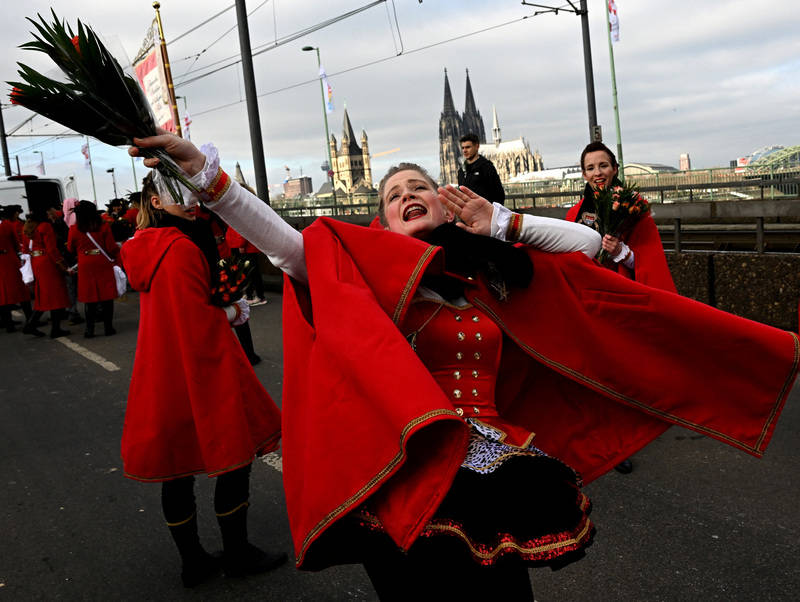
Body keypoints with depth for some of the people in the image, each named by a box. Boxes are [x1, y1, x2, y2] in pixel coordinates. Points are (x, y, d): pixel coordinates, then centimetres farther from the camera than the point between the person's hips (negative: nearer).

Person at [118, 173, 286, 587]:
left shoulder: (144, 247, 10)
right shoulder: (181, 248, -19)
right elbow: (200, 322, -22)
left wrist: (221, 311, 8)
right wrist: (230, 313, -6)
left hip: (160, 376, 9)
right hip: (201, 372, -9)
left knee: (177, 468, 13)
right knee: (234, 458, 7)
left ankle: (192, 561, 27)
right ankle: (237, 554, 20)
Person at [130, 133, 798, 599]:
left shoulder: (492, 273, 12)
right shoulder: (370, 269, 1)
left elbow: (587, 242, 14)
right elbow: (281, 240, -12)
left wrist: (500, 223, 3)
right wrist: (201, 168, -23)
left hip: (502, 469, 4)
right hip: (414, 481, -3)